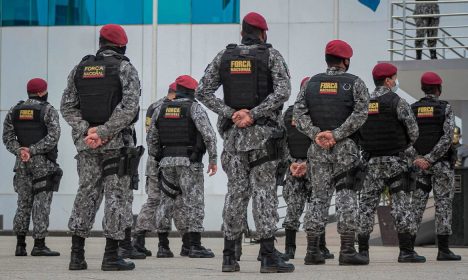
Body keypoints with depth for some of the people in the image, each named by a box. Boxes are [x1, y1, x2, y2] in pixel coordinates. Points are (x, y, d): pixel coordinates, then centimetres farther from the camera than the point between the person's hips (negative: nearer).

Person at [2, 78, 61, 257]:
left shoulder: (14, 111, 9)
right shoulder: (48, 111, -5)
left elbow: (8, 137, 2)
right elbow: (53, 136, -17)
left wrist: (20, 151, -10)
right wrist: (32, 150, -16)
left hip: (22, 162, 5)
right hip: (44, 162, -5)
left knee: (23, 203, 10)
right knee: (42, 203, -4)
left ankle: (20, 245, 7)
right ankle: (39, 245, -8)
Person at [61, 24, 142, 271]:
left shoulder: (80, 68, 9)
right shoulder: (125, 69, -5)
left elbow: (67, 106, 3)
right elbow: (129, 107, -17)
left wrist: (86, 130, -5)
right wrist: (103, 133, -16)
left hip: (86, 142, 4)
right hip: (117, 142, -4)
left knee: (86, 193, 11)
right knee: (117, 194, 0)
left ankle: (77, 254, 7)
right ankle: (111, 255, -3)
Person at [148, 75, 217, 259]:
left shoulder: (160, 109, 10)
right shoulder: (194, 108, -5)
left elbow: (151, 138, 12)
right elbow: (208, 134, -13)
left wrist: (157, 158, 23)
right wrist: (213, 159, -7)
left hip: (167, 161, 5)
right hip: (189, 161, -5)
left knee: (167, 201, 14)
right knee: (194, 203, -2)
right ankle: (195, 245, -5)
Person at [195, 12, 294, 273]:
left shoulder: (224, 56, 9)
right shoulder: (271, 55, -1)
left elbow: (203, 92, 2)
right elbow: (283, 92, -13)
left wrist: (230, 113, -4)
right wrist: (253, 114, -13)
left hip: (233, 133, 3)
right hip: (263, 133, -3)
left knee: (236, 191, 8)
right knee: (264, 190, -3)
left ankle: (229, 256, 8)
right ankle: (268, 255, -7)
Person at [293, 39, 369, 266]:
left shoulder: (311, 83, 10)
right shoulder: (354, 83, 0)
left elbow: (299, 113, 0)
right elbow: (360, 114, -12)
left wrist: (315, 134, -7)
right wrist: (336, 135, -15)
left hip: (317, 149, 3)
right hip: (345, 148, -3)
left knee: (318, 196, 7)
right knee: (346, 196, -1)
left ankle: (312, 250, 4)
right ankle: (347, 250, -5)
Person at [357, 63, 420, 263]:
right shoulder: (397, 102, -7)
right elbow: (413, 132, -7)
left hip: (371, 160, 4)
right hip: (395, 161, -4)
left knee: (367, 203, 6)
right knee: (401, 203, -2)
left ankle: (363, 250, 3)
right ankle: (405, 251, -6)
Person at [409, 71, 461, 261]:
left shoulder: (412, 110, 7)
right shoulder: (445, 108, -4)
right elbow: (447, 137, -15)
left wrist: (417, 158, -11)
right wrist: (430, 158, -16)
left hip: (419, 166, 3)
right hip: (442, 164, -3)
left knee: (417, 205, 5)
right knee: (443, 204, -1)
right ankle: (443, 249, -4)